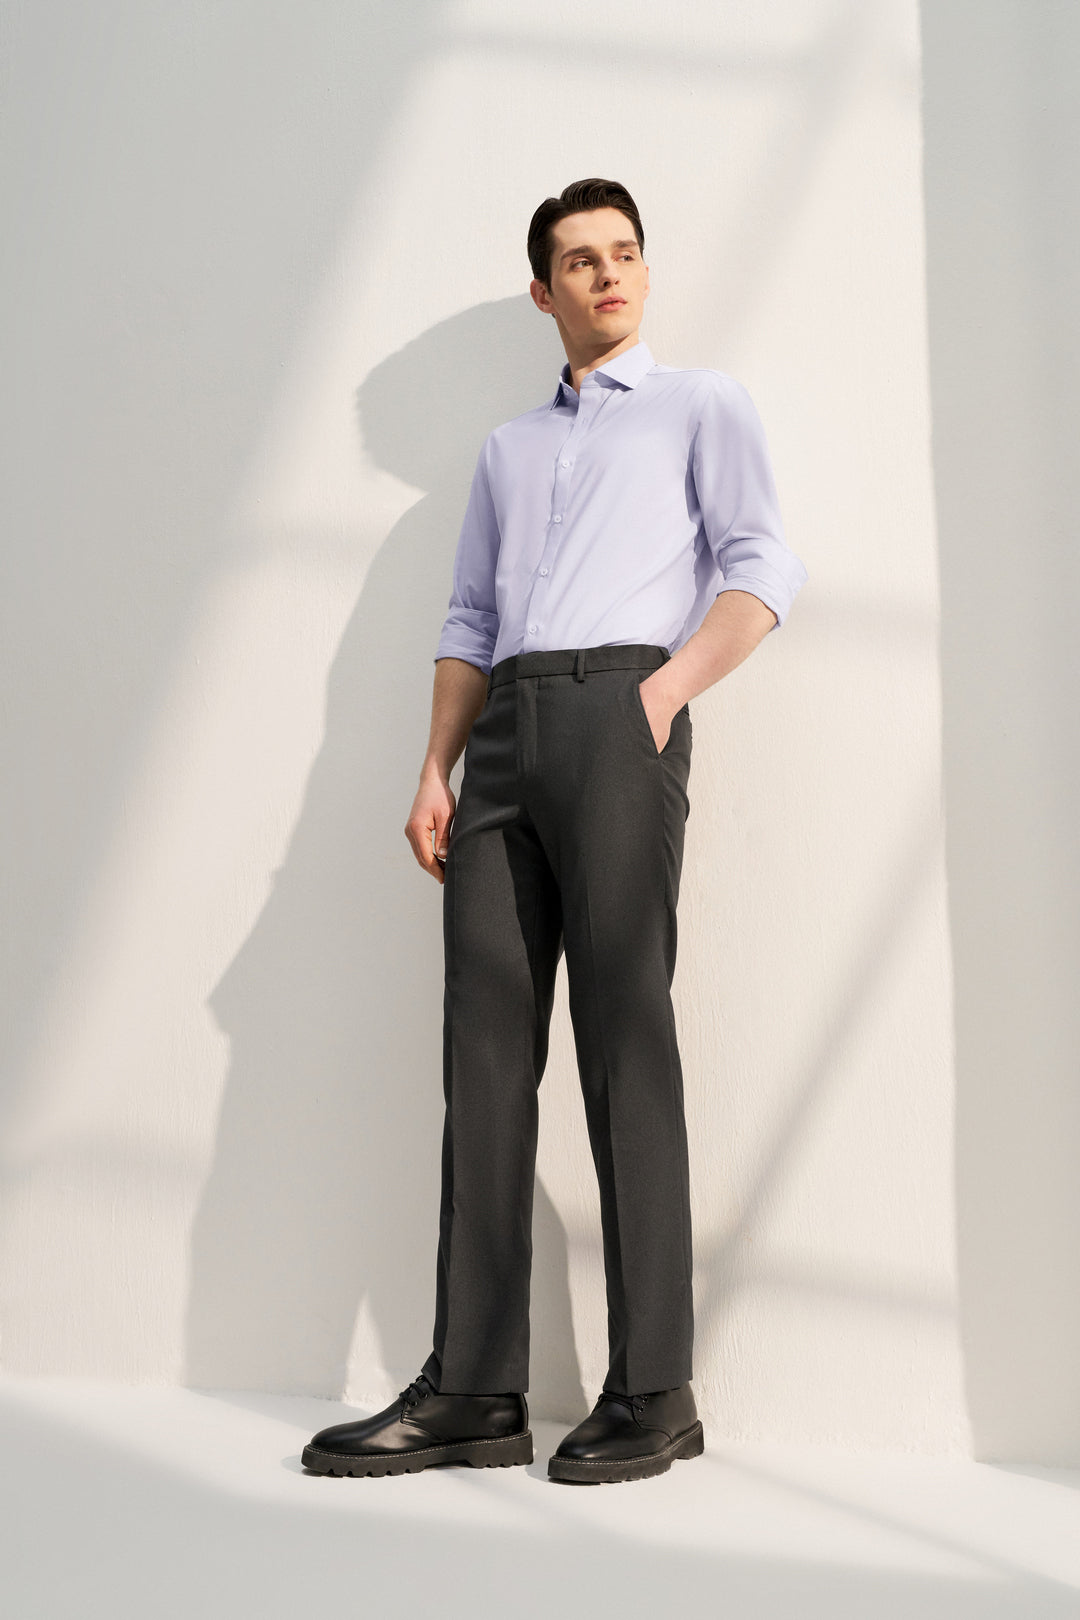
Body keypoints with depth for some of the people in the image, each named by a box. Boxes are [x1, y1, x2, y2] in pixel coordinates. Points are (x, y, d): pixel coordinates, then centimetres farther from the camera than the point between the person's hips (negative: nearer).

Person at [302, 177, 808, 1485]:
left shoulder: (701, 404, 17)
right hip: (505, 732, 5)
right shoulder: (507, 447, 29)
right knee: (487, 1046, -3)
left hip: (615, 711, -4)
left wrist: (667, 689, -13)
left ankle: (653, 1390, -3)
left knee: (622, 1040, -9)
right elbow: (469, 623, 21)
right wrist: (436, 771, 7)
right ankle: (473, 1389, 0)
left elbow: (762, 568, 3)